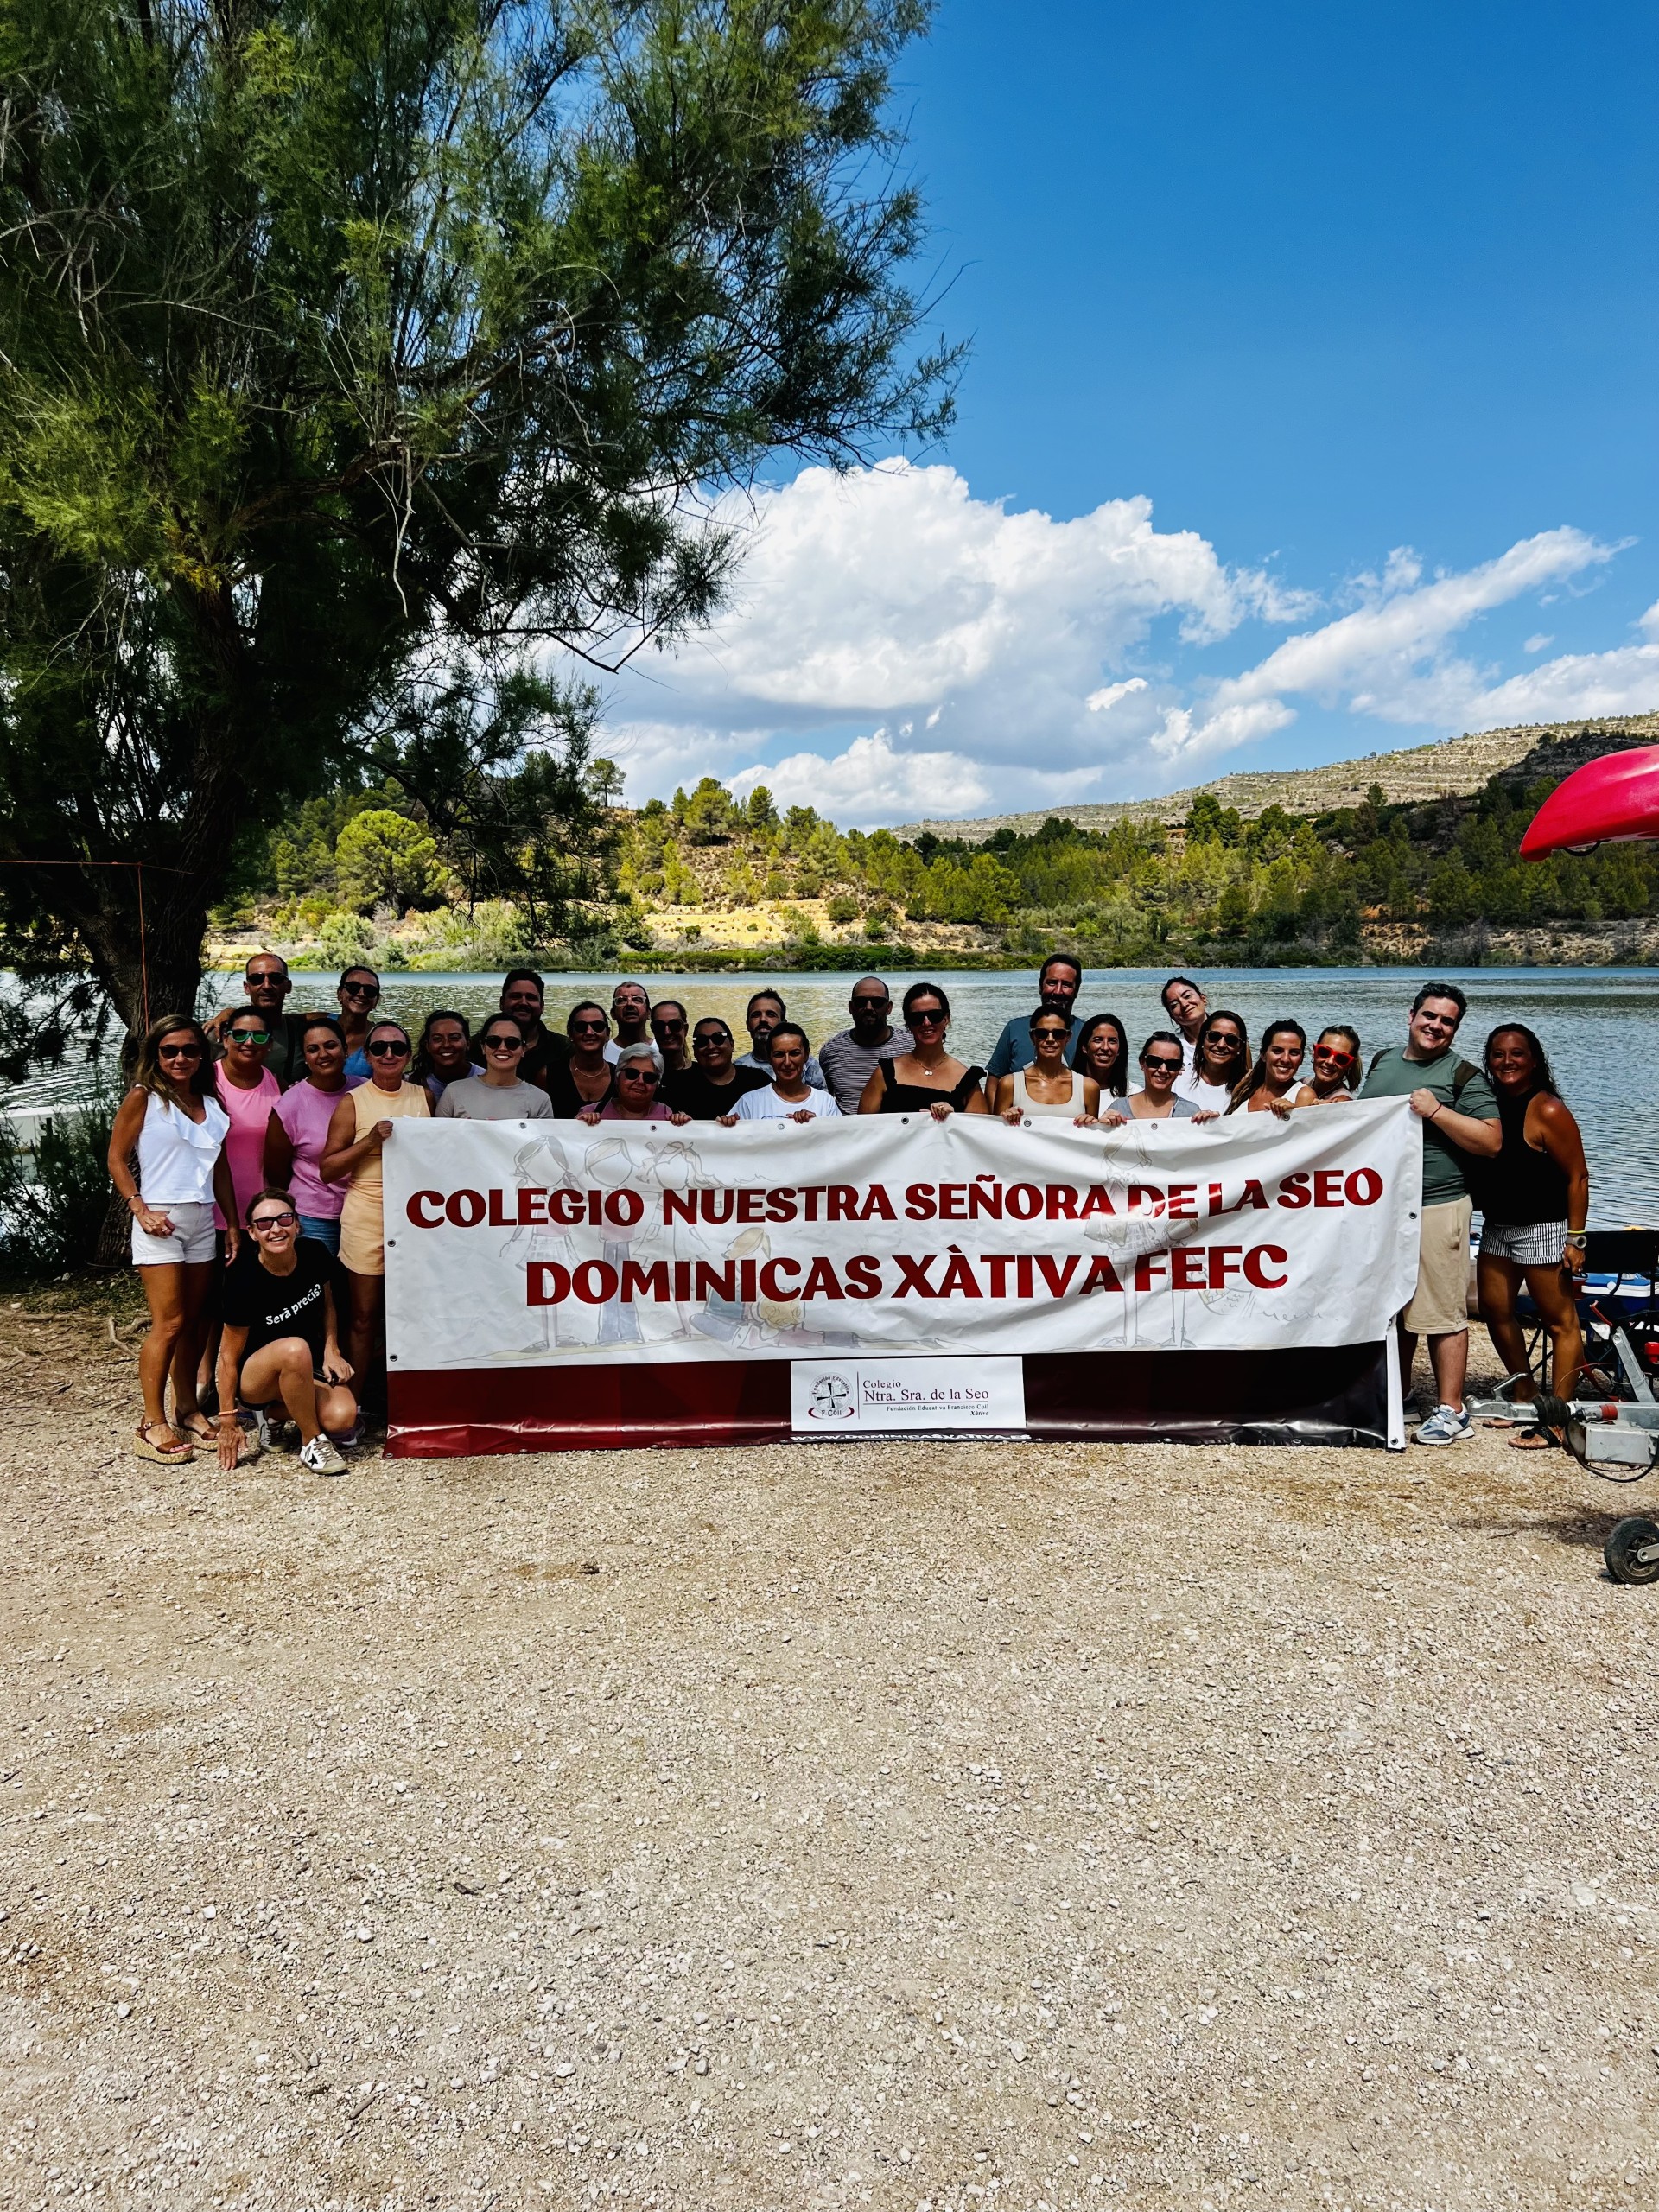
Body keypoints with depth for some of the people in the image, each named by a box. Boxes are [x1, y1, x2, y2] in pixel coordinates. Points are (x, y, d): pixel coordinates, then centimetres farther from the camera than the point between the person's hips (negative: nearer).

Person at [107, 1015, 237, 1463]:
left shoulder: (212, 1104, 12)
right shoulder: (144, 1098, -3)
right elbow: (117, 1160, -3)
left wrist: (233, 1223, 12)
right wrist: (141, 1210, -13)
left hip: (202, 1220, 5)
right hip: (161, 1220, -5)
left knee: (193, 1321, 10)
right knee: (169, 1323, -9)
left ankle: (187, 1408, 22)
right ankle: (153, 1425, -2)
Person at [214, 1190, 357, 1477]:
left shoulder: (315, 1254, -11)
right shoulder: (244, 1279, -23)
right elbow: (229, 1355, -16)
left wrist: (331, 1351, -2)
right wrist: (227, 1421, -13)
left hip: (308, 1368, 5)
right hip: (254, 1378, -5)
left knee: (342, 1418, -25)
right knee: (295, 1349, -39)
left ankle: (276, 1413, 8)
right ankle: (311, 1443, -18)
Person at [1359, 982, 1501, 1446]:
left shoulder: (1463, 1076, -5)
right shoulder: (1383, 1061, 13)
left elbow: (1490, 1141, -12)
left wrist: (1437, 1112, -20)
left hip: (1435, 1207, -6)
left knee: (1441, 1313, -5)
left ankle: (1451, 1411, 3)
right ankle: (1396, 1395, 29)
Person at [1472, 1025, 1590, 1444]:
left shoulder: (1548, 1111, -14)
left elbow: (1577, 1177, -14)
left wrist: (1576, 1239, -16)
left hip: (1543, 1229, -8)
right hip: (1497, 1228, 8)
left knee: (1560, 1321, -1)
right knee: (1495, 1312, 14)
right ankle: (1526, 1398, 29)